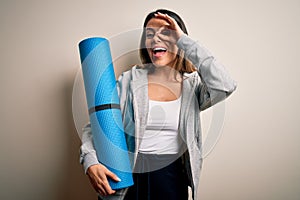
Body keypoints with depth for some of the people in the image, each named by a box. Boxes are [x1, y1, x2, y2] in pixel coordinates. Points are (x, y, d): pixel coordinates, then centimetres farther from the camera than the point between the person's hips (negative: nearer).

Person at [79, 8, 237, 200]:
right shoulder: (129, 80, -2)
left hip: (171, 179, 1)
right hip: (125, 178, 0)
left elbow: (225, 86, -23)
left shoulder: (193, 85, -1)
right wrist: (91, 163, -22)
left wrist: (184, 40, -17)